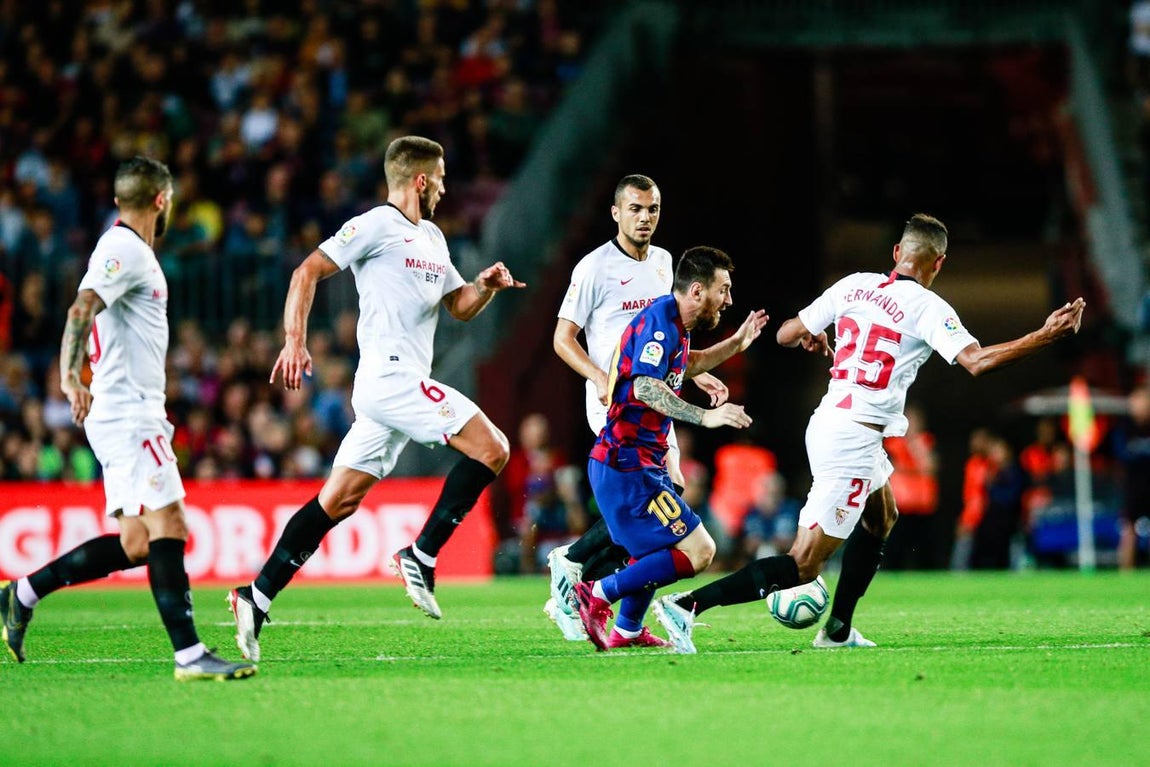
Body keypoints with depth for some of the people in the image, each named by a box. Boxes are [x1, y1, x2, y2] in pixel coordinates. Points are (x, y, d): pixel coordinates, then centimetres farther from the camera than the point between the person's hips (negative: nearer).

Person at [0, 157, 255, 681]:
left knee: (137, 544, 8)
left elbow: (86, 312, 29)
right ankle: (189, 654, -19)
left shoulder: (128, 250, 19)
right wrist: (70, 377, -37)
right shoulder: (126, 250, -12)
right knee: (168, 527, -14)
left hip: (130, 415, 10)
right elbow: (81, 308, -25)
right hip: (129, 414, -10)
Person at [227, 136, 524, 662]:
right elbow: (308, 271, -10)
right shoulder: (376, 226, -6)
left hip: (405, 387, 9)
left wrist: (486, 285, 6)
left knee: (339, 500, 4)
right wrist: (294, 340, -19)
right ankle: (421, 558, -10)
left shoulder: (432, 238, 22)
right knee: (491, 448, -13)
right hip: (391, 376, -9)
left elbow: (460, 307, 27)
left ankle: (258, 596, 2)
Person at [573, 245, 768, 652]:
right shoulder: (659, 321, -17)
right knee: (697, 551, -14)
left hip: (632, 462, 11)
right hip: (627, 466, -11)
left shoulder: (673, 322, 14)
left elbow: (684, 365, 37)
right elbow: (645, 387, -31)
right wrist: (706, 416, -37)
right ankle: (598, 594, -9)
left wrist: (735, 344, 30)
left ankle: (627, 630, 41)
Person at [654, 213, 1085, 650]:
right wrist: (1046, 337, -18)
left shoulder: (855, 285, 6)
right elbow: (976, 361, -21)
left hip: (826, 423, 8)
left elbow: (787, 335, 10)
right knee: (803, 566, -7)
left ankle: (838, 630, 29)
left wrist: (814, 341, 33)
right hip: (851, 444, -8)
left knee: (882, 517, 30)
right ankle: (688, 605, -16)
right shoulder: (926, 307, -11)